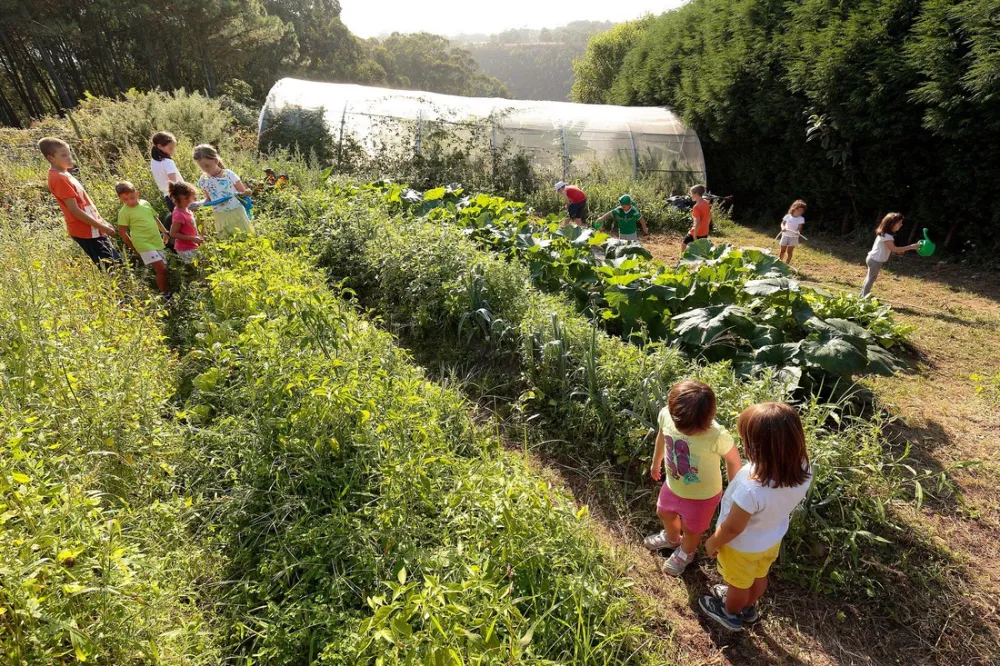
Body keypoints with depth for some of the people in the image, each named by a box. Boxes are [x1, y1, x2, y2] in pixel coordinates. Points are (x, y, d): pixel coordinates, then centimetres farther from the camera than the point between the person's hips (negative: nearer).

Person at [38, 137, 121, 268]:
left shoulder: (64, 175, 13)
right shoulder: (59, 179, -16)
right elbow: (74, 210, -19)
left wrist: (102, 222, 17)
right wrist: (101, 226, -17)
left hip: (91, 229, 10)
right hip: (86, 231, -10)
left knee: (117, 262, 14)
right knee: (111, 269, -6)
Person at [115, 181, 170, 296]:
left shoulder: (145, 203, 6)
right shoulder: (124, 212, -10)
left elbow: (155, 218, 21)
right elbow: (122, 232, -6)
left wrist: (164, 232, 23)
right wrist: (134, 248, -4)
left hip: (157, 242, 6)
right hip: (144, 245, -6)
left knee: (163, 269, 12)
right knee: (161, 269, -14)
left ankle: (168, 292, 25)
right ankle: (166, 295, -4)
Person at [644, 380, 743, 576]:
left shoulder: (718, 436, -40)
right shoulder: (666, 415, -28)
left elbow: (733, 461, -18)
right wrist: (656, 462, 13)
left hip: (702, 495, -4)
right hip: (673, 485, 4)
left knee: (691, 530, 24)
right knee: (664, 513, 32)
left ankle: (685, 553, 59)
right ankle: (671, 538, 67)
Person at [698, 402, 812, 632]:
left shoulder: (752, 488, -47)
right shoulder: (802, 468, -28)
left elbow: (732, 528, -28)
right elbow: (780, 503, -6)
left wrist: (712, 543, -9)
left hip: (743, 546, -5)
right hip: (773, 537, 6)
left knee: (739, 583, 26)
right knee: (759, 577, 34)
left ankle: (730, 614, 56)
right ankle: (747, 608, 62)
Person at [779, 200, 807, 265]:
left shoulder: (801, 219, -5)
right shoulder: (787, 216, -3)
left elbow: (799, 227, -8)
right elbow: (782, 223, 5)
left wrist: (798, 231, -31)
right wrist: (783, 228, -18)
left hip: (794, 237, -1)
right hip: (785, 236, 1)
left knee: (789, 252, 3)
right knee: (782, 250, 10)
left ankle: (787, 264, 15)